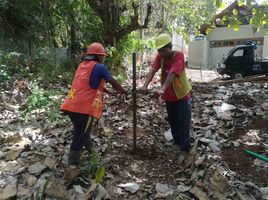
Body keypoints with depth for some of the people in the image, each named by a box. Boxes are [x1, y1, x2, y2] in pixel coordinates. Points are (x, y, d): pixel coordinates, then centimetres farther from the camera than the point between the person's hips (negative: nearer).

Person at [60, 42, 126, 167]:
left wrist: (108, 91, 32)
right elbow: (113, 82, 3)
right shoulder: (99, 67, -5)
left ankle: (90, 149, 46)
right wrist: (124, 92, 20)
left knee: (83, 132, 27)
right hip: (84, 109, -8)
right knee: (79, 140, -1)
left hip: (71, 106, 8)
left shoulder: (81, 65, 18)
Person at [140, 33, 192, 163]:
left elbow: (172, 74, -36)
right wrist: (145, 85, -37)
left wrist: (162, 89, -48)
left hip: (182, 95, -6)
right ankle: (177, 141, 38)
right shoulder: (160, 56, -6)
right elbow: (153, 70, -21)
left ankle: (184, 149, 6)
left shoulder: (178, 55, -22)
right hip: (169, 96, 6)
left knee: (183, 122, -3)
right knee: (172, 121, 18)